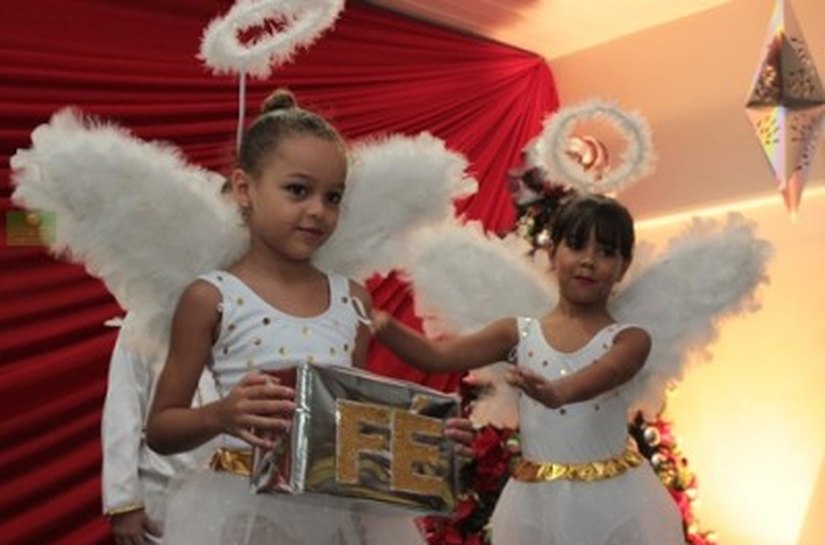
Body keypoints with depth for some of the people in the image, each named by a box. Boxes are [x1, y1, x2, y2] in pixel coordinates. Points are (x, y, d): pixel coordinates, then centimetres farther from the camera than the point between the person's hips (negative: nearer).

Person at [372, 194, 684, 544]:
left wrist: (558, 392, -48)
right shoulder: (520, 334, 3)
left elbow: (607, 373, -27)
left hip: (614, 502, -1)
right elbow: (436, 356, -3)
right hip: (539, 503, 2)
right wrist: (383, 326, -19)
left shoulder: (629, 339, -4)